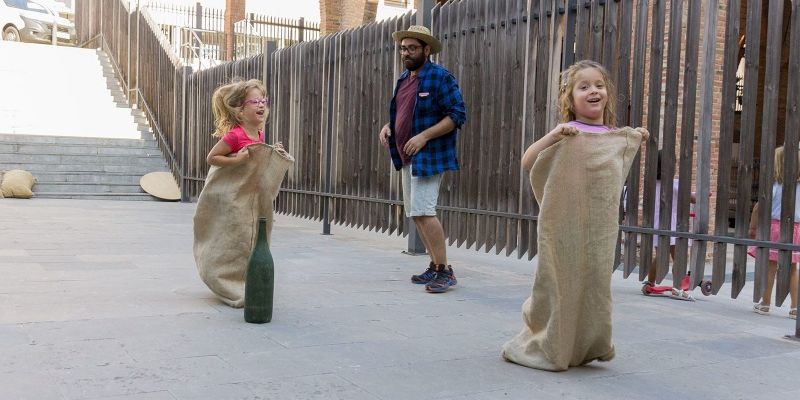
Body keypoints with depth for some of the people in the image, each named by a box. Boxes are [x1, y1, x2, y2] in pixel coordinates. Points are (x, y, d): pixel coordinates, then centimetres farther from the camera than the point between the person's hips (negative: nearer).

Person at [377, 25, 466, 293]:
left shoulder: (440, 77, -10)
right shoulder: (403, 79, 15)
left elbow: (458, 115, -15)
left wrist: (424, 136, -22)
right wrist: (387, 127, 6)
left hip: (428, 157, -9)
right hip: (407, 158, 9)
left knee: (423, 210, -16)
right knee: (415, 213, 11)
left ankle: (444, 270, -6)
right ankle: (435, 266, 22)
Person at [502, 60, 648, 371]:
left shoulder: (616, 136, 8)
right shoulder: (566, 135, -9)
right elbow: (527, 162, -19)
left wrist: (638, 141, 15)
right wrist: (554, 134, -29)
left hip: (602, 228, 5)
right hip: (565, 225, -5)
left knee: (595, 282, 11)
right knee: (560, 282, 1)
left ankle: (586, 347, 27)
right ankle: (548, 348, 19)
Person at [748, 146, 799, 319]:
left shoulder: (774, 185, -8)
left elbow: (759, 207, -10)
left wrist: (752, 228, -2)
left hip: (775, 226, -4)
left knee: (770, 266, 3)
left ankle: (765, 304, 12)